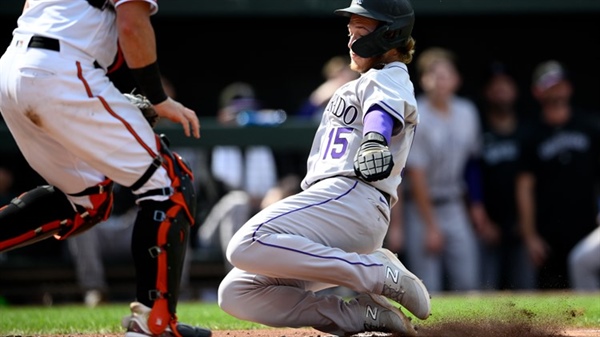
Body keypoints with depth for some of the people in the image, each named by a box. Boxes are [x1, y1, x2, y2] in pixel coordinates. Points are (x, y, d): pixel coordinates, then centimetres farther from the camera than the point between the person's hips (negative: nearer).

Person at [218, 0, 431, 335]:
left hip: (352, 195, -10)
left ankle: (382, 275, -22)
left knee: (249, 244, -32)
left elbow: (386, 106, -25)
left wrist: (374, 139, -46)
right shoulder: (361, 85, 31)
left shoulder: (390, 79, 1)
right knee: (236, 292, 0)